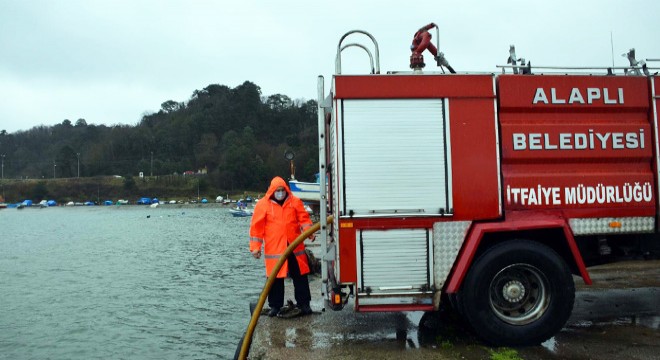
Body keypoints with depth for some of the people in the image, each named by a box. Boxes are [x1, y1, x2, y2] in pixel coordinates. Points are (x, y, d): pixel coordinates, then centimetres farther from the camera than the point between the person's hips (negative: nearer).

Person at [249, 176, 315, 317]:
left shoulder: (295, 202, 5)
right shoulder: (263, 204, 0)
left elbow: (303, 218, 5)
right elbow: (256, 227, 0)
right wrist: (255, 247, -4)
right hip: (274, 248, -1)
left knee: (300, 276, 6)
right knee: (275, 278, 5)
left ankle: (304, 303, 17)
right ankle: (275, 306, 19)